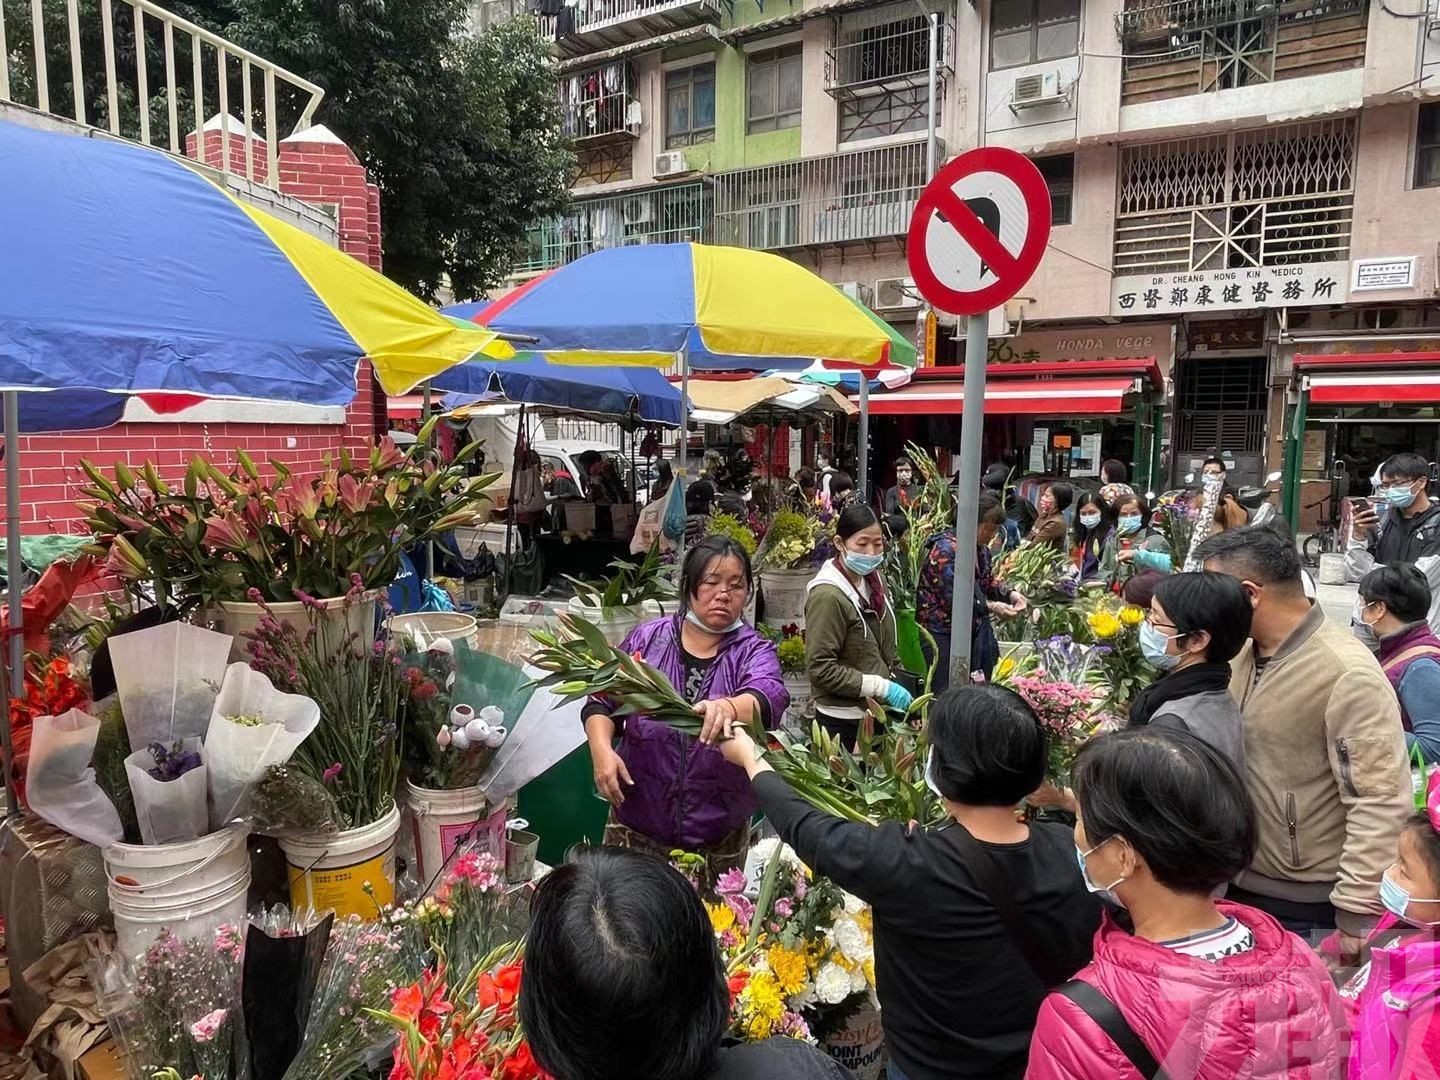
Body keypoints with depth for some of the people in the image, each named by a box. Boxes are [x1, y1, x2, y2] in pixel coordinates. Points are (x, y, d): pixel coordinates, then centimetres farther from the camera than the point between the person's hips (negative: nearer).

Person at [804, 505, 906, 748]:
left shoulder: (875, 579, 5)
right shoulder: (827, 595, -20)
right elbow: (820, 669, -22)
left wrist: (896, 679, 8)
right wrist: (881, 686, -22)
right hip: (844, 721, -7)